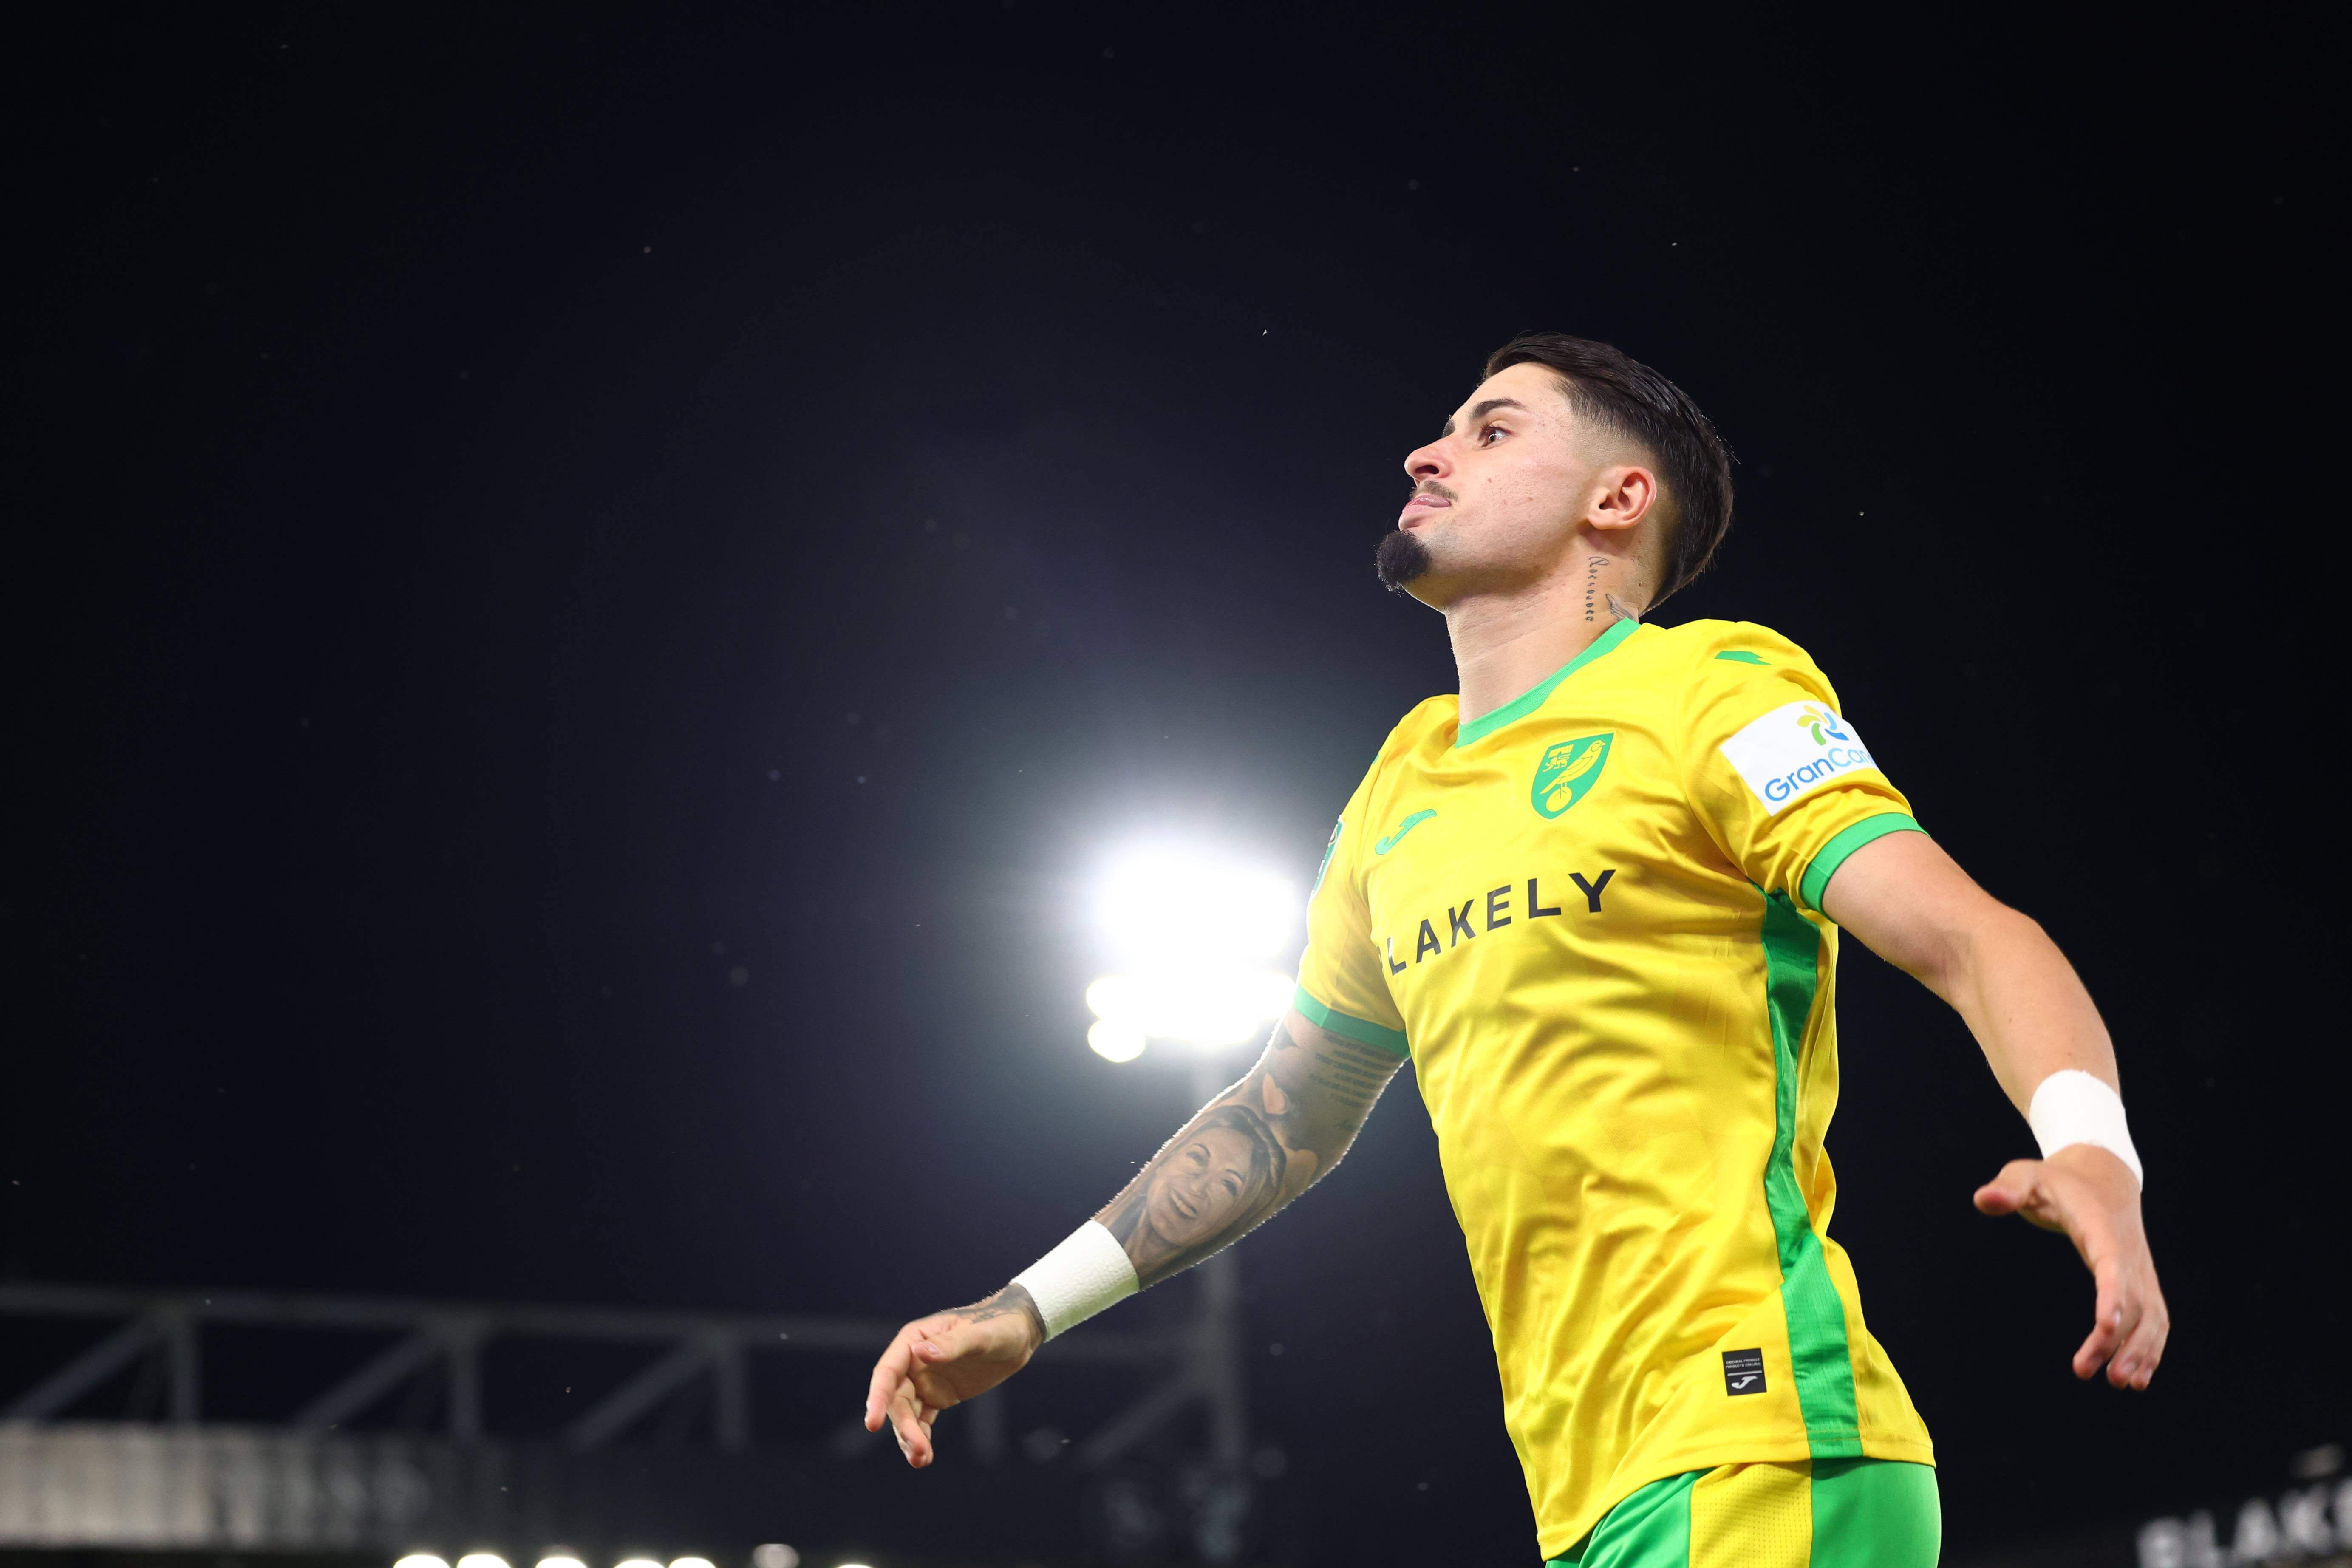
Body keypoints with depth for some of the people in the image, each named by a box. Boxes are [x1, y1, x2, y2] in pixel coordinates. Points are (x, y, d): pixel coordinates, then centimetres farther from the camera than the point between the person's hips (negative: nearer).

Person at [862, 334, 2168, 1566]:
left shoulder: (1707, 688, -2)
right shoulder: (1401, 788, 20)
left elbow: (1970, 941, -13)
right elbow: (1286, 1116, 30)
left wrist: (2089, 1154, -33)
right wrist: (1024, 1310, 26)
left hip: (1758, 1445, -7)